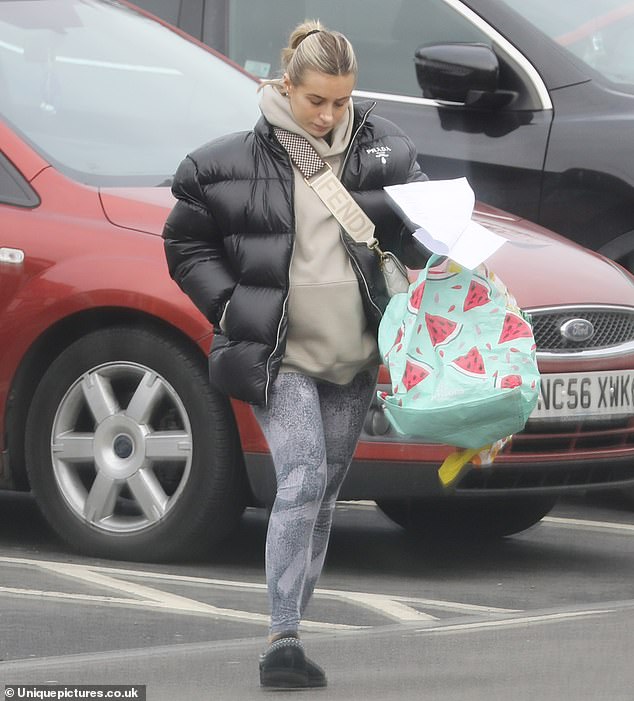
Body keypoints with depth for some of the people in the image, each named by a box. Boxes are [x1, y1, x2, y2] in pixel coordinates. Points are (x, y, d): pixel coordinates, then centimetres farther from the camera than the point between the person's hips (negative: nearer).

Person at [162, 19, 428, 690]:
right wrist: (231, 307, -6)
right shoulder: (232, 161, -6)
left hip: (352, 358, 4)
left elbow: (418, 224, 15)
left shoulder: (384, 149, 4)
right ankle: (282, 639, -21)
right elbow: (186, 245, 4)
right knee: (302, 481, -19)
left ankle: (290, 634, 20)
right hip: (277, 356, -4)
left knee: (322, 497, 10)